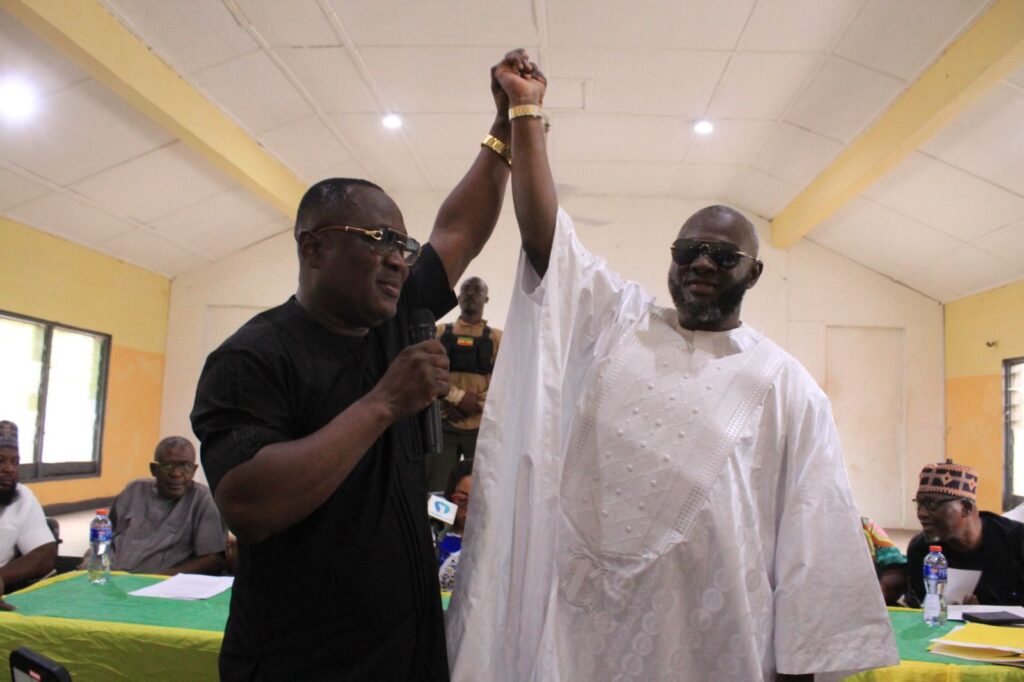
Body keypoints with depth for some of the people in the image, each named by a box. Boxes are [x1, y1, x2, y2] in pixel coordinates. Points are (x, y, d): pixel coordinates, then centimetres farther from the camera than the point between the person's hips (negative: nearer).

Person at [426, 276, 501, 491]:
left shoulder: (496, 338, 9)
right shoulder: (440, 332, 13)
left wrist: (475, 405, -12)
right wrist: (458, 397, -12)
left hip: (482, 426, 0)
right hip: (443, 423, 1)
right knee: (436, 490, 0)